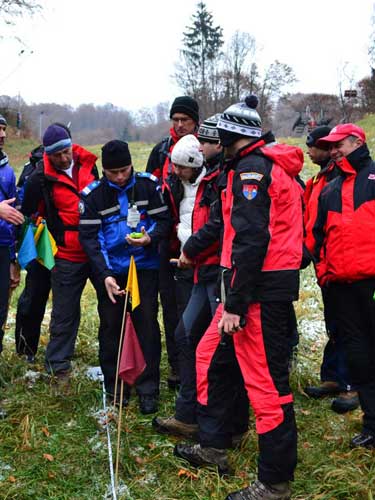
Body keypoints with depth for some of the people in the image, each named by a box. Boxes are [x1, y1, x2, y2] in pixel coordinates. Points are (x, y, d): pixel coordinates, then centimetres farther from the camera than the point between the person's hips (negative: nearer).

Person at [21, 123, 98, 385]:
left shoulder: (88, 164, 4)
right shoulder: (40, 179, -11)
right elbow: (28, 214, -1)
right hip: (68, 256, -4)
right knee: (65, 314, 4)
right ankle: (59, 367, 20)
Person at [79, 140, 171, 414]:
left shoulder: (148, 184, -4)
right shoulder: (92, 195, -5)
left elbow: (164, 218, -1)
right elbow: (89, 237, -7)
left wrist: (150, 238, -24)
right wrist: (104, 275, -17)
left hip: (145, 266, 0)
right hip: (109, 271, 1)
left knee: (147, 323, -2)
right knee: (111, 326, 7)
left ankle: (148, 388, 8)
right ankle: (115, 385, 23)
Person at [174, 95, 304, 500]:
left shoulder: (252, 169, -13)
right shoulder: (274, 167, 20)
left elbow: (250, 240, -21)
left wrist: (235, 304, -21)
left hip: (260, 290, -11)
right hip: (269, 282, 11)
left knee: (264, 382, -3)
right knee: (212, 356, 18)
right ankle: (212, 446, 31)